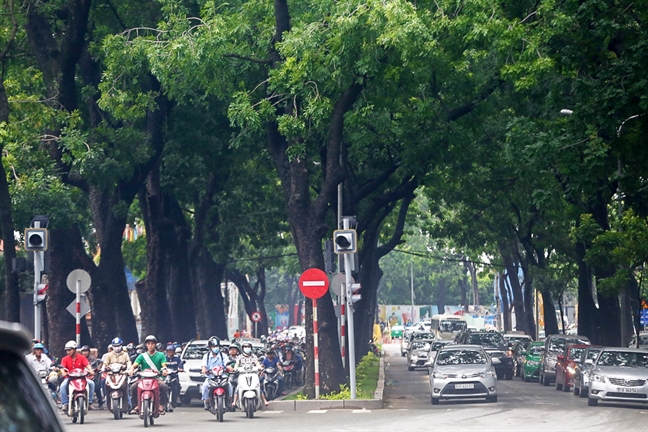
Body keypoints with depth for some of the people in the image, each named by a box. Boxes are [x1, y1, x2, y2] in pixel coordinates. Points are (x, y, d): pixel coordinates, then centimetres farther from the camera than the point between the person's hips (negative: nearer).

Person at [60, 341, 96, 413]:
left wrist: (91, 371, -34)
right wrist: (63, 373, -35)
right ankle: (65, 404, -24)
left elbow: (87, 365, -13)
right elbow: (63, 368, -12)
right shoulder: (65, 359, 2)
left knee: (91, 383, -23)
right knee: (63, 386, -31)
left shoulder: (82, 357, 1)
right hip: (69, 377, 0)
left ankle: (89, 402, -14)